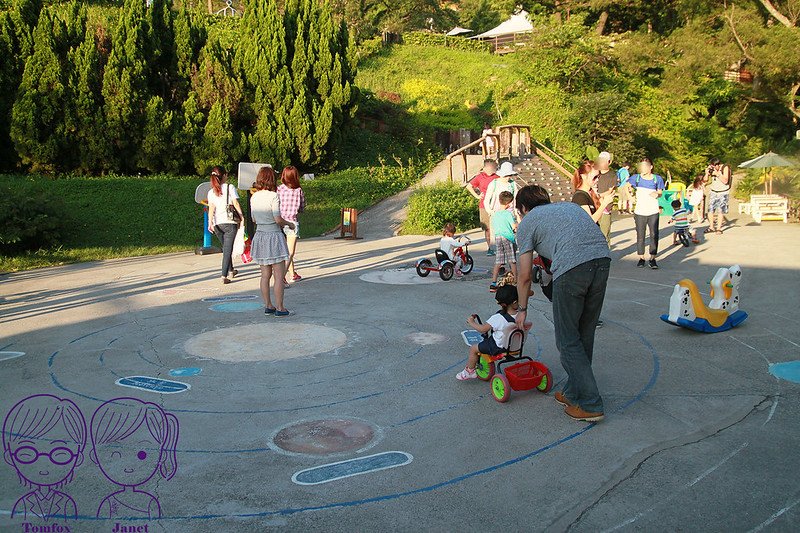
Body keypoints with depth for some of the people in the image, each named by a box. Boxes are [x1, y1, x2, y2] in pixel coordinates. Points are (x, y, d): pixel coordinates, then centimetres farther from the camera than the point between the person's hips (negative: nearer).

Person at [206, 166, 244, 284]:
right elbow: (236, 203, -6)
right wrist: (242, 216, 1)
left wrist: (210, 223, -9)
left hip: (217, 223, 4)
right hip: (229, 222, -4)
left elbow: (211, 208, -2)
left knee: (225, 247, 22)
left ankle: (231, 270, 37)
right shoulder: (230, 187, -1)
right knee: (228, 249, -5)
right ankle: (224, 276, -13)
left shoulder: (211, 192, 8)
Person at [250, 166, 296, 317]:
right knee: (279, 275, 0)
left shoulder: (254, 197, 5)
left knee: (265, 275, 12)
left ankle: (268, 306, 18)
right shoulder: (273, 196, -14)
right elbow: (278, 219, -18)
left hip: (260, 235, 7)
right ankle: (279, 308, 2)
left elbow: (254, 219, 12)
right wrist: (289, 223, 1)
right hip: (274, 236, -6)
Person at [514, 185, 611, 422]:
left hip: (571, 268, -6)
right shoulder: (570, 205, 33)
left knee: (568, 339, 7)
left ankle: (590, 405, 7)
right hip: (603, 259, 6)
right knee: (585, 334, 19)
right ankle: (574, 393, 30)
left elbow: (525, 276, 16)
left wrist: (522, 309, 28)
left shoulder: (527, 222, 18)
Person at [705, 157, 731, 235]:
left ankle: (718, 228, -1)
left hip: (723, 193, -4)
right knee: (710, 210, -2)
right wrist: (707, 173, -15)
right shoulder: (711, 168, -2)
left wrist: (718, 174, -25)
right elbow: (706, 180, 3)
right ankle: (711, 227, 9)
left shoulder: (725, 168, -11)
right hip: (713, 192, 4)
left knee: (720, 211, -6)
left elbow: (725, 181, -17)